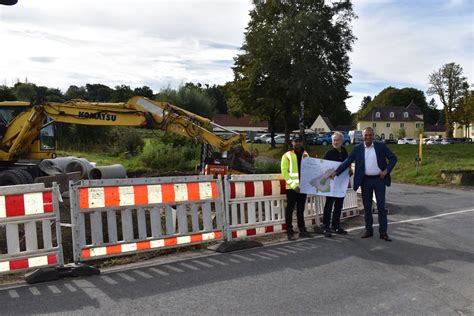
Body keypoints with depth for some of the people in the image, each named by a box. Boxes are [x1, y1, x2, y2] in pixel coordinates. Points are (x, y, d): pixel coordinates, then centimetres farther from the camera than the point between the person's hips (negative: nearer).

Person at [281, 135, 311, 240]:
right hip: (291, 187, -5)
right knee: (290, 209, -1)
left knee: (301, 209, 13)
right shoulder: (287, 155, -2)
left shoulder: (305, 155, 13)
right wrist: (293, 185, -15)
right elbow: (284, 171, -9)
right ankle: (290, 232, 4)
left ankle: (302, 230, 20)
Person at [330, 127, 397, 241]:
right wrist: (336, 172, -9)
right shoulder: (357, 148, 1)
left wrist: (387, 170, -9)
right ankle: (368, 230, 20)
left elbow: (393, 158, 3)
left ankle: (383, 232, 10)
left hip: (379, 179, -1)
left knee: (381, 206, 2)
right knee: (367, 206, 9)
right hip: (365, 180, 2)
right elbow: (347, 161, -1)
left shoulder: (381, 146, -1)